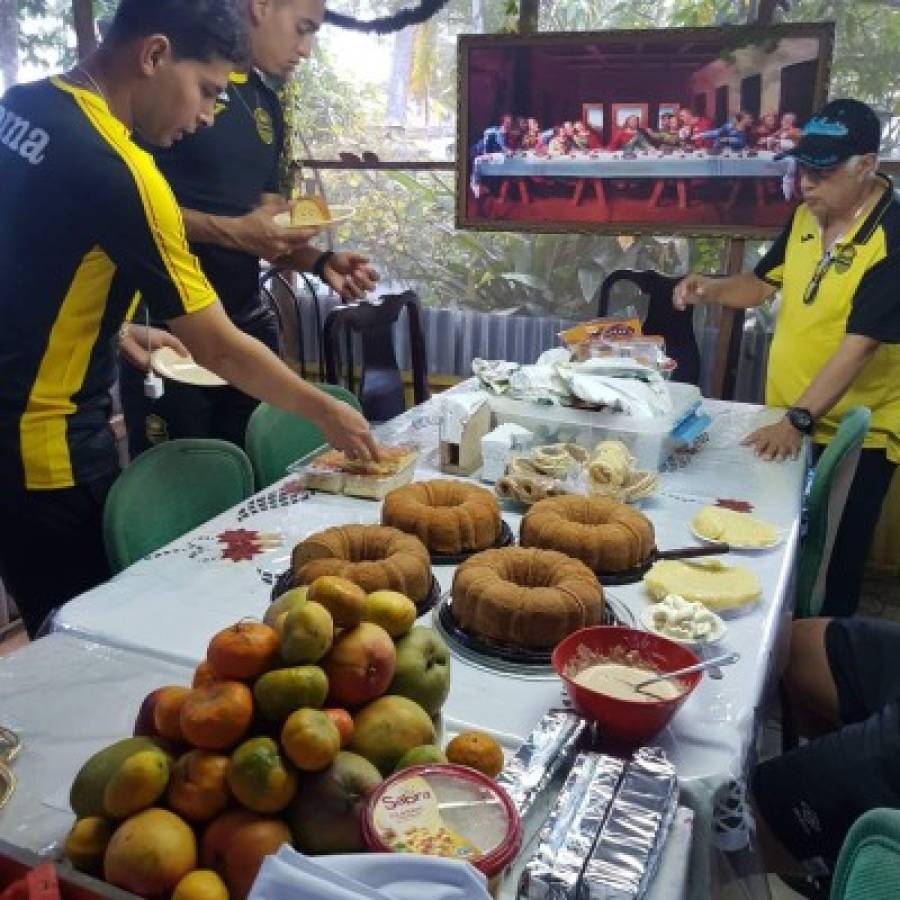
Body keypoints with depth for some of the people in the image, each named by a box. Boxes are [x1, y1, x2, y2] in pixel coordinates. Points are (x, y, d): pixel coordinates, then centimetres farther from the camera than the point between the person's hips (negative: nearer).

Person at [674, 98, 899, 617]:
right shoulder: (807, 216, 2)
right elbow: (764, 284, 15)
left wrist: (800, 419, -35)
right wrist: (711, 290, -5)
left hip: (851, 437, -7)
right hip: (788, 422, 7)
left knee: (830, 570, 7)